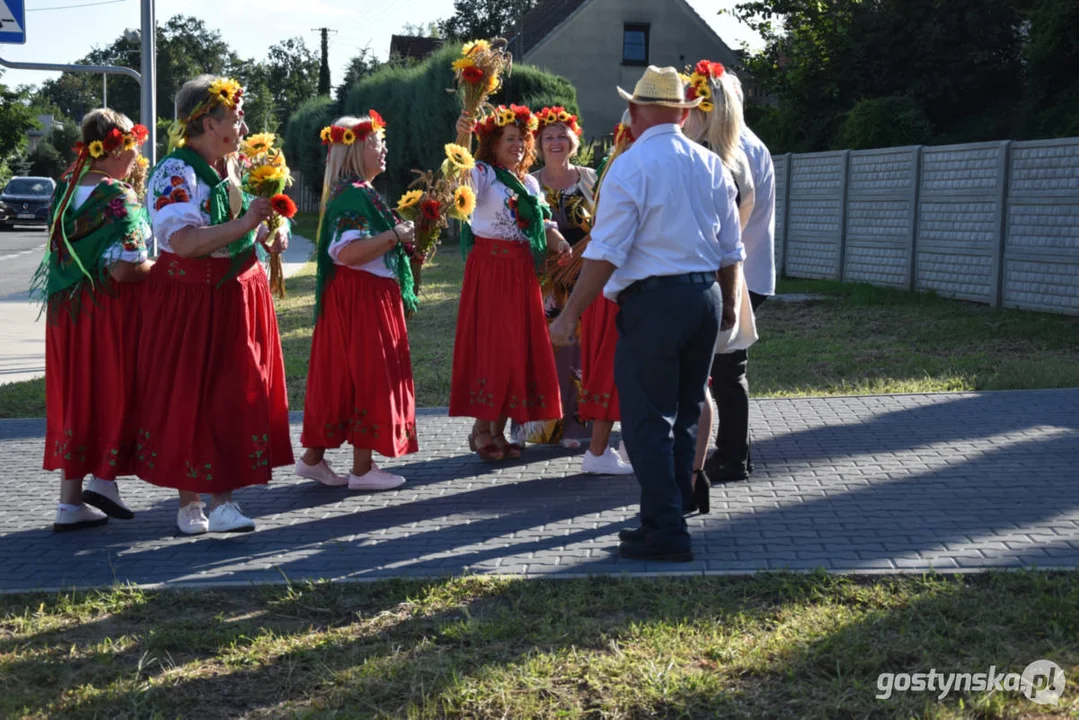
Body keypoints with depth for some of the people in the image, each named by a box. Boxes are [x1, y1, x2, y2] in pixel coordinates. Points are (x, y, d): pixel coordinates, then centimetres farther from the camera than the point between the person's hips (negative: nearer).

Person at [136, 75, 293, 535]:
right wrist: (244, 225, -29)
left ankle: (222, 497, 14)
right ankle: (189, 504, 9)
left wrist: (267, 234, 5)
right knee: (188, 401, 0)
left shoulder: (233, 169, 9)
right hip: (191, 303, -8)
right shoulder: (175, 173, -15)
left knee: (236, 396, 7)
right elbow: (183, 242, -28)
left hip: (238, 298, 8)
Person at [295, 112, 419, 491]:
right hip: (362, 299, -10)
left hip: (368, 296, 10)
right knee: (370, 375, -3)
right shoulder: (352, 196, -17)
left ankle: (314, 457, 19)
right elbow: (347, 252, -29)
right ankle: (362, 469, 3)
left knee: (341, 374, 13)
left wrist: (398, 235, 13)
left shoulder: (359, 192, 16)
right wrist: (395, 236, -22)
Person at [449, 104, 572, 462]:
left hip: (522, 272, 7)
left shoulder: (529, 182, 16)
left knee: (519, 349, 7)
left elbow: (544, 223, 15)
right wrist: (461, 138, -44)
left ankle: (499, 430, 15)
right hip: (489, 268, -7)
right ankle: (481, 429, 4)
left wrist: (559, 243, -6)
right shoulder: (484, 174, -4)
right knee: (491, 346, -6)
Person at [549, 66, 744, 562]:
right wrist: (729, 307, 28)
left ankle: (665, 532, -1)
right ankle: (671, 515, 24)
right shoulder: (710, 165, 9)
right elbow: (731, 250, 15)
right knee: (685, 414, 16)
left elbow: (605, 253, -14)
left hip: (652, 301, -7)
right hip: (706, 298, 7)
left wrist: (570, 316, -9)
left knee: (647, 420, -1)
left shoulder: (630, 167, -9)